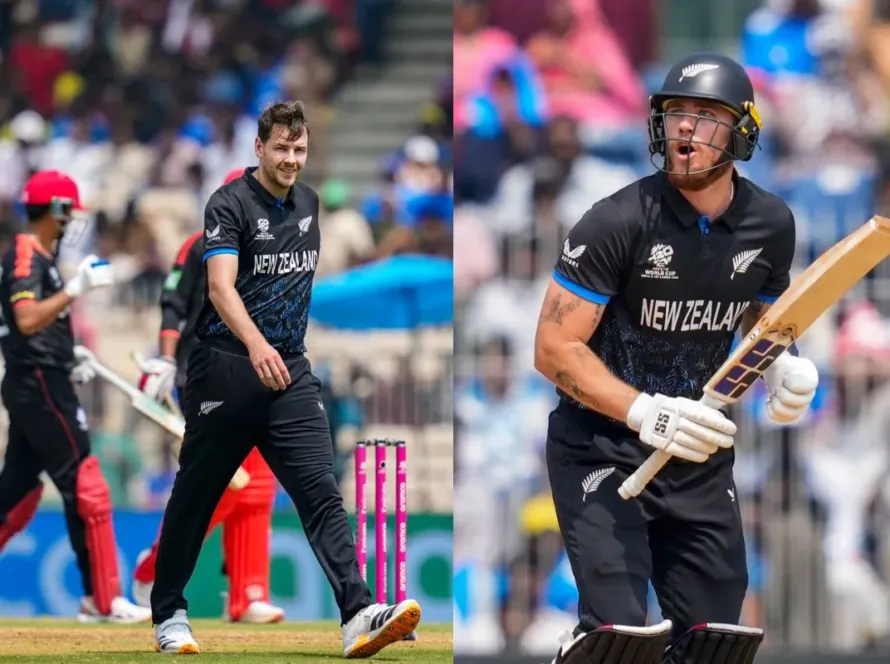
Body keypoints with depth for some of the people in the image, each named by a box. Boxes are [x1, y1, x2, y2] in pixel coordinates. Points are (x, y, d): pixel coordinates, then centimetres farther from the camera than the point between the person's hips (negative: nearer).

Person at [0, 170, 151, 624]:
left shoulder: (37, 256, 18)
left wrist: (68, 366, 16)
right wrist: (75, 288, -30)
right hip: (40, 386, -11)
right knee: (87, 489, -9)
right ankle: (103, 600, -8)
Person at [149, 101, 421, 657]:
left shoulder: (308, 203, 11)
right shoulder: (231, 204, -10)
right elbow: (221, 286, -25)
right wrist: (256, 344, -41)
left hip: (290, 373, 5)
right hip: (226, 374, -5)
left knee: (322, 491, -10)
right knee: (194, 500, 6)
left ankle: (359, 615, -23)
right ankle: (169, 616, 20)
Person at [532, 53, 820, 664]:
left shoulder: (771, 224, -1)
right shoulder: (618, 222, -17)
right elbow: (554, 349, -17)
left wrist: (787, 367, -6)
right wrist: (645, 412, -31)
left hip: (700, 457, 5)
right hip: (601, 449, -5)